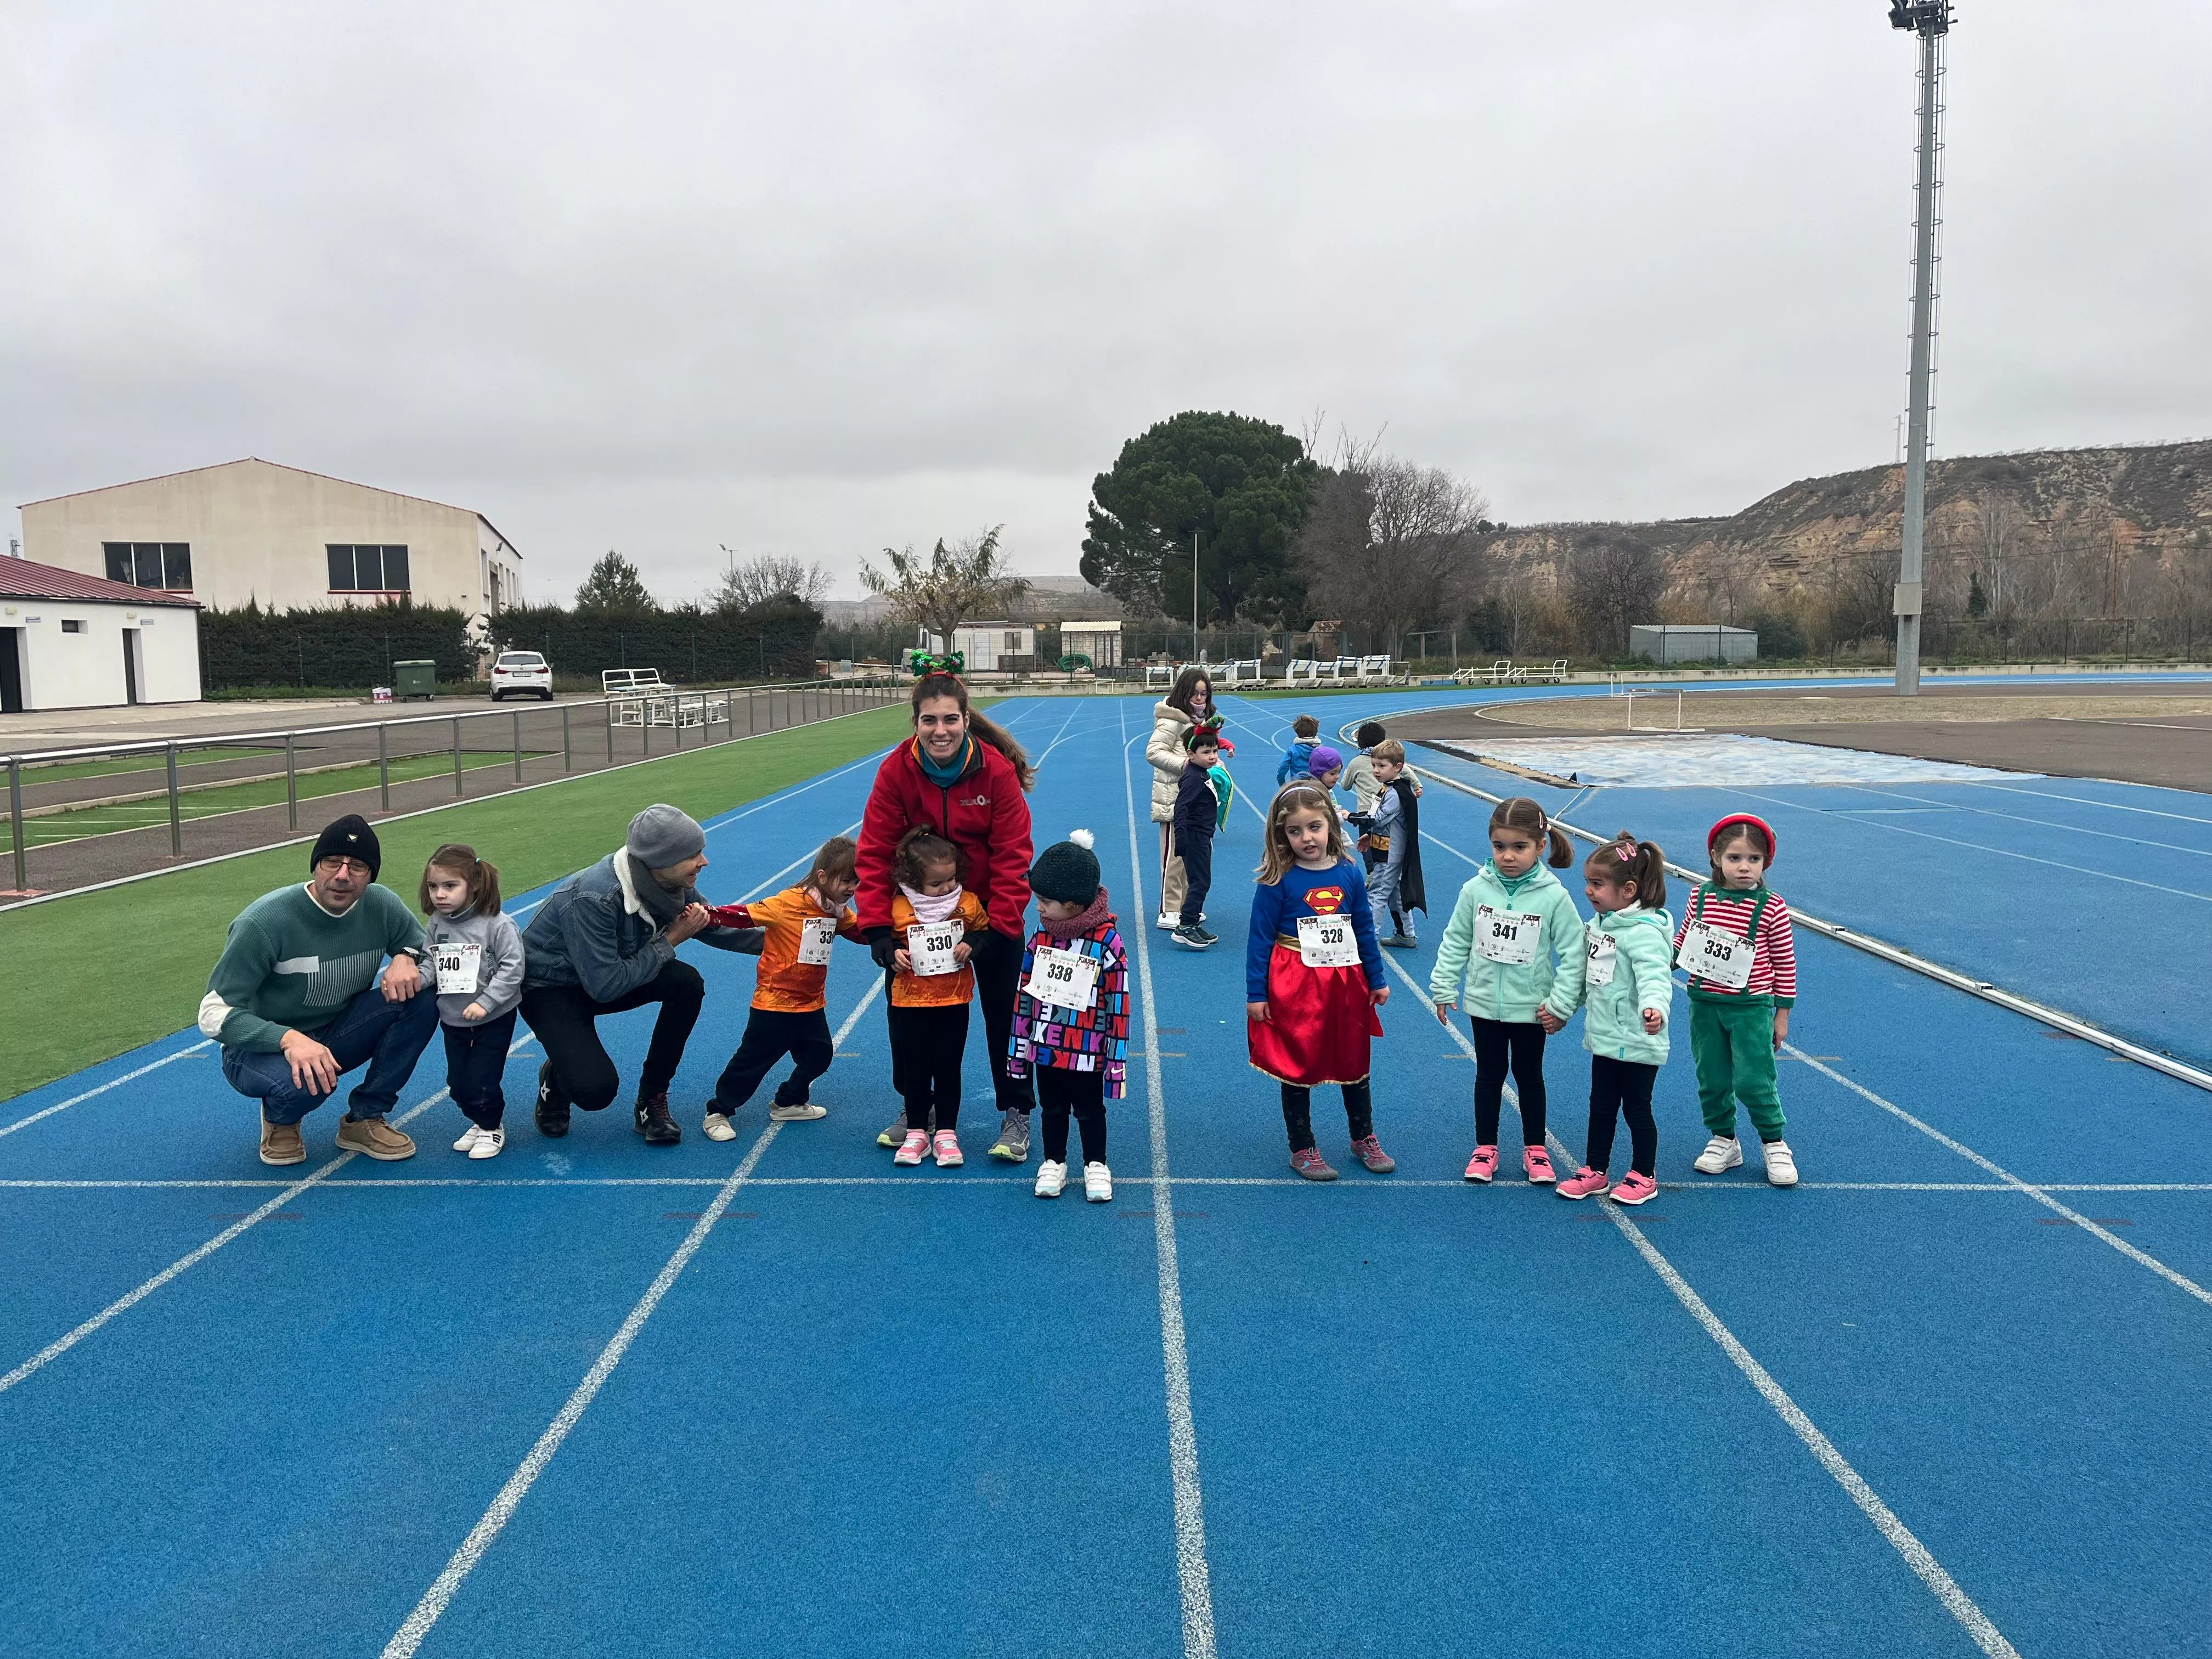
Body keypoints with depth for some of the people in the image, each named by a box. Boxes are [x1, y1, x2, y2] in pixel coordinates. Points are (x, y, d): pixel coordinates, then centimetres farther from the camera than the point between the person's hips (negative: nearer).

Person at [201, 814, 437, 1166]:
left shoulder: (383, 907, -11)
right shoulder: (265, 921, -25)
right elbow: (215, 1014, -24)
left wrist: (407, 959, -20)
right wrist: (289, 1039, -41)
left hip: (337, 1037, 5)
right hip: (262, 1046, -5)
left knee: (423, 994, -19)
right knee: (303, 1082, -40)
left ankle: (365, 1118, -5)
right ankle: (280, 1120, 1)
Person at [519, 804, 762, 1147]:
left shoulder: (675, 885, -15)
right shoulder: (594, 898, -36)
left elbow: (718, 928, 3)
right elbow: (605, 987, -32)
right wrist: (670, 940, -26)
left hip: (604, 977, 7)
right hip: (549, 987, -7)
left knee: (687, 984, -20)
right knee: (596, 1089, -27)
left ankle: (651, 1102, -3)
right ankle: (555, 1079, 12)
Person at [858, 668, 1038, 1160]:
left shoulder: (997, 771, -22)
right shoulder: (896, 771, -18)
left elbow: (1012, 858, -20)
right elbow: (875, 852, -17)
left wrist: (1001, 929, -25)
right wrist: (876, 926, -25)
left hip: (991, 911, -2)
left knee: (1004, 1015, 5)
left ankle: (1016, 1114, 20)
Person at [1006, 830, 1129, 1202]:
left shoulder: (1108, 943, -17)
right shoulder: (1041, 937, -3)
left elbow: (1119, 1005, -12)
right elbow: (1025, 994, 4)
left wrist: (1117, 1059, -11)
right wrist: (1018, 1045, 6)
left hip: (1087, 1053, -4)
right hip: (1045, 1048, 4)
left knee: (1090, 1110, 12)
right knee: (1053, 1109, 17)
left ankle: (1096, 1165, 30)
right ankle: (1054, 1162, 33)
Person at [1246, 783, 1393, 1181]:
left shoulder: (1349, 874, -3)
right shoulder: (1278, 881, -13)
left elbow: (1365, 930, 7)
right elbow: (1260, 939, -10)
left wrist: (1377, 980, 11)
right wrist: (1256, 994, -11)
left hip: (1347, 985, 4)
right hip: (1295, 987, -4)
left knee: (1355, 1064, 17)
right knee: (1298, 1069, 9)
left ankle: (1364, 1139, 37)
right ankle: (1302, 1149, 24)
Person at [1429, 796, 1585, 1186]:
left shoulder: (1553, 896, -14)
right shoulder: (1476, 890, -9)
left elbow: (1574, 953, -9)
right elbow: (1455, 942, 0)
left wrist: (1561, 1004, -11)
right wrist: (1443, 989, 0)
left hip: (1532, 1008, -1)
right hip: (1484, 1004, 1)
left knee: (1530, 1077, 15)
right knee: (1488, 1076, 15)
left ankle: (1535, 1149, 31)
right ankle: (1485, 1148, 28)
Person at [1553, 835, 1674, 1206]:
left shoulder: (1644, 932, -23)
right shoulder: (1600, 922, 5)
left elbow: (1654, 974, -40)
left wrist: (1655, 1006, -59)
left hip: (1637, 1043, -8)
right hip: (1604, 1037, 8)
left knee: (1637, 1110, 7)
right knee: (1601, 1107, 17)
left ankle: (1644, 1176, 24)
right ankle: (1594, 1171, 29)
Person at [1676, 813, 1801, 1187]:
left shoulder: (1772, 908, -11)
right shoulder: (1700, 897, -3)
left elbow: (1785, 962, -4)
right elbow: (1683, 939, 12)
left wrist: (1782, 1013, -1)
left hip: (1751, 1007, -3)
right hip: (1704, 1005, 3)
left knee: (1753, 1081, -2)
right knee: (1711, 1080, 11)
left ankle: (1775, 1144, 19)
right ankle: (1723, 1141, 28)